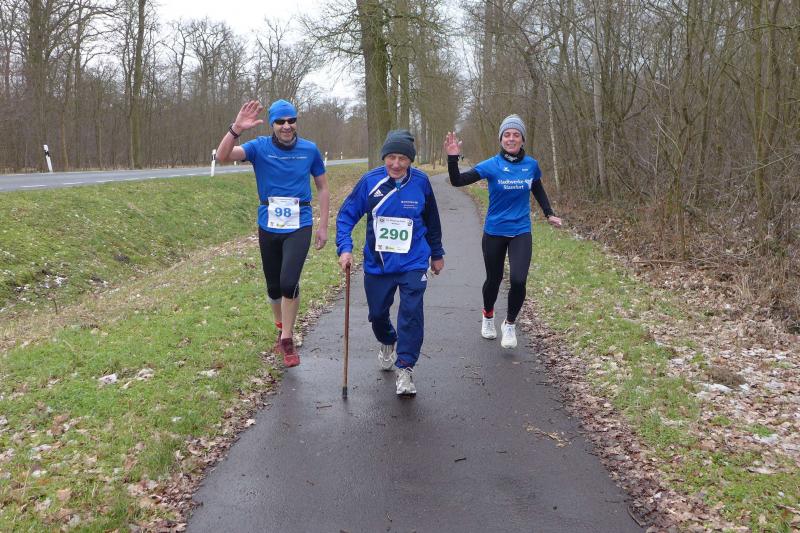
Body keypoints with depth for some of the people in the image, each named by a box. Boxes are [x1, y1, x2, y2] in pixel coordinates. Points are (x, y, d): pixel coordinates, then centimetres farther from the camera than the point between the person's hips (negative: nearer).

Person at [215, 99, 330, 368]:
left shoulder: (310, 150, -1)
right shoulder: (259, 147, -4)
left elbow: (322, 188, 9)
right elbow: (222, 156, -19)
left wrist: (323, 226, 5)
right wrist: (236, 128, -36)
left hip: (299, 226, -1)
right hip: (269, 226, 2)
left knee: (289, 282, -19)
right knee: (273, 286, 13)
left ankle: (287, 340, 0)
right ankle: (282, 328, 40)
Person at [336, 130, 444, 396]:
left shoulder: (421, 182, -8)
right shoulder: (370, 181, -11)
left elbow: (432, 221, 8)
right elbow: (346, 215, -3)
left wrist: (437, 254, 17)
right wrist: (345, 248, -17)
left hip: (413, 262, -1)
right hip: (377, 263, 1)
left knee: (411, 312, -14)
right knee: (377, 313, 14)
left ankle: (405, 368, -3)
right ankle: (388, 343, 47)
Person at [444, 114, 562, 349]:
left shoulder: (531, 164, -1)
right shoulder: (491, 165, -10)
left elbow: (538, 190, 18)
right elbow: (457, 181, -15)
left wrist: (549, 214, 10)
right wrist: (453, 157, -29)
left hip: (521, 232, 1)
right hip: (494, 233, -1)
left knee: (518, 280, -17)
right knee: (494, 279, 14)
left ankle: (510, 324, 8)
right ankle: (488, 316, 45)